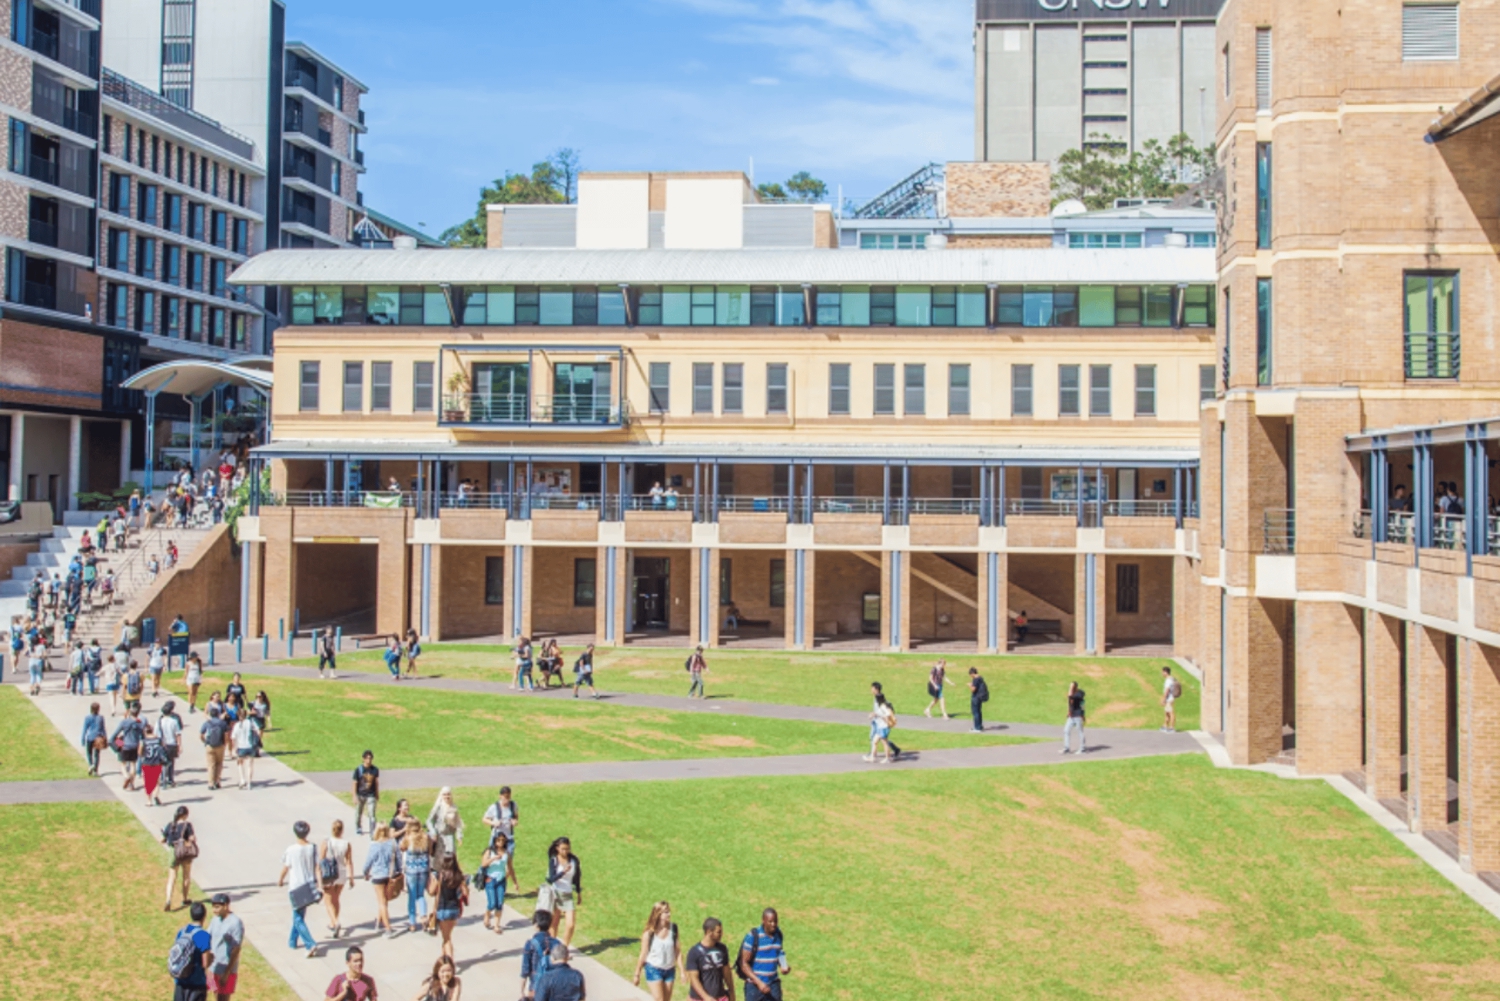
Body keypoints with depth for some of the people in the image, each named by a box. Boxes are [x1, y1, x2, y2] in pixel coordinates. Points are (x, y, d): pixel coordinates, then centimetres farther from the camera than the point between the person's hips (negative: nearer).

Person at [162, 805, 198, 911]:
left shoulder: (170, 825, -1)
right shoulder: (187, 824, -11)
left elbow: (163, 840, 2)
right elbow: (191, 839, -15)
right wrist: (194, 838, 6)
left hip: (173, 854, 2)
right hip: (186, 853, -2)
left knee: (171, 879, 3)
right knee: (186, 877, 17)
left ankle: (168, 900, -16)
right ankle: (185, 899, 27)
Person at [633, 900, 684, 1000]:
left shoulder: (673, 928, -7)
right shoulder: (649, 933, -15)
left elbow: (677, 951, 0)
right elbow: (643, 954, -6)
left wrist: (682, 971, 0)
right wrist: (637, 975, 1)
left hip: (669, 970, 4)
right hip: (654, 969, -4)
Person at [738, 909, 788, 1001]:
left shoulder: (778, 935, 2)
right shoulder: (753, 937, -15)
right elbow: (744, 963, -14)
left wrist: (784, 966, -3)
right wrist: (759, 982, -21)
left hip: (773, 984, 4)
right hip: (754, 985, -4)